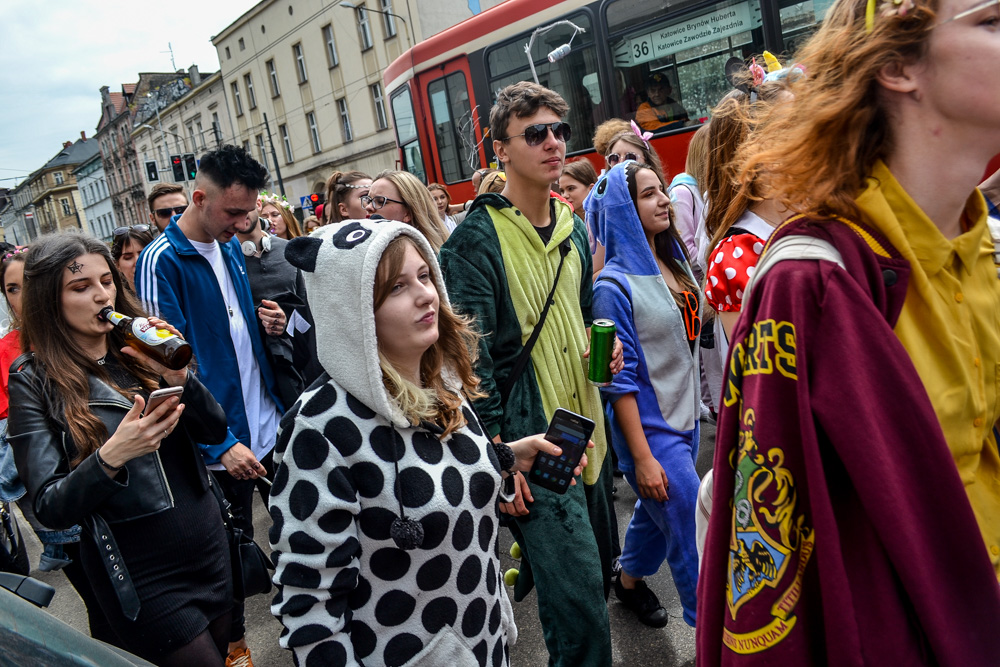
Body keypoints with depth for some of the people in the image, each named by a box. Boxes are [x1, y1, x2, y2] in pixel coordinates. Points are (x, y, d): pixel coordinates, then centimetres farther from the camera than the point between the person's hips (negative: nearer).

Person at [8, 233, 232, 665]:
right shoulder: (34, 382, -8)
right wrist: (111, 457, -29)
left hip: (208, 547, 4)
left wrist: (178, 377, -19)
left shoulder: (139, 350, 1)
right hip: (139, 575, -4)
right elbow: (49, 508, -12)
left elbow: (215, 431, -3)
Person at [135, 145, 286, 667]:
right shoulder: (161, 261, -15)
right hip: (221, 438, -6)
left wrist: (268, 322, -1)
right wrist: (220, 444, -20)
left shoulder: (231, 247, 7)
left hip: (269, 423, 6)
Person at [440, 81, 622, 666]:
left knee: (598, 570, 20)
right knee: (579, 596, -7)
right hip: (528, 442, -8)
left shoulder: (573, 227, 11)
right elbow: (472, 355, -16)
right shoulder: (477, 238, -12)